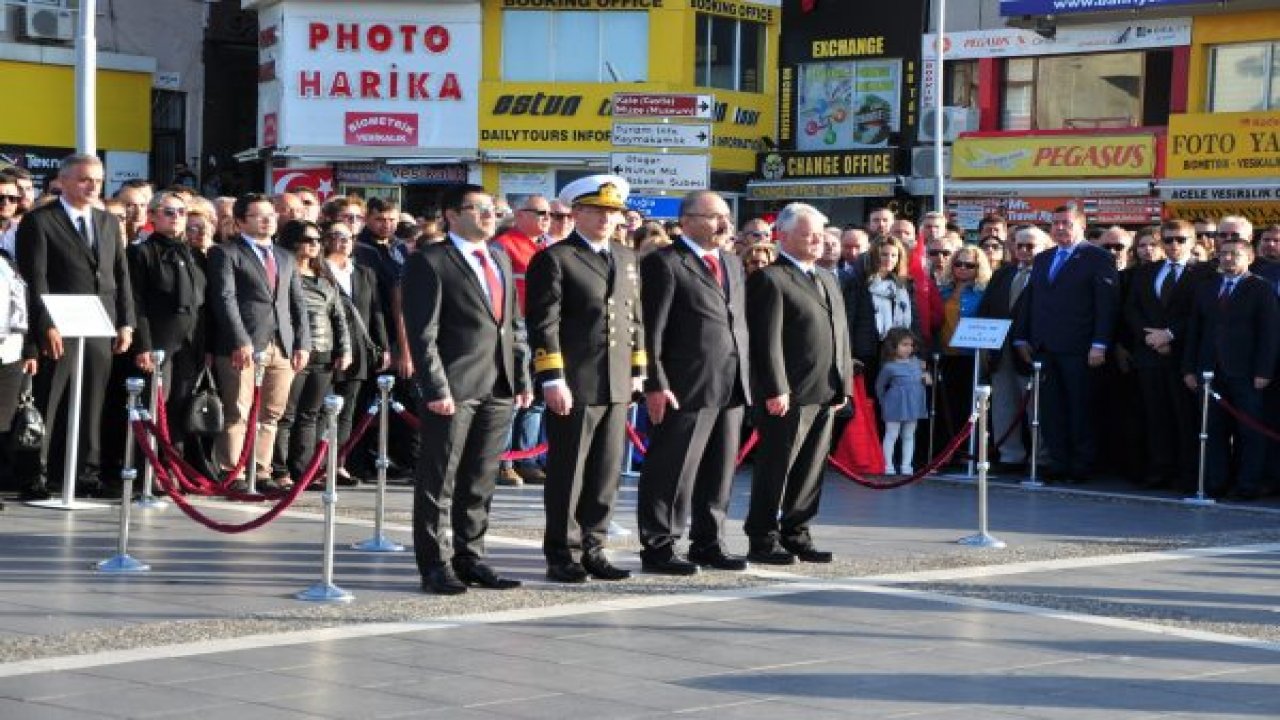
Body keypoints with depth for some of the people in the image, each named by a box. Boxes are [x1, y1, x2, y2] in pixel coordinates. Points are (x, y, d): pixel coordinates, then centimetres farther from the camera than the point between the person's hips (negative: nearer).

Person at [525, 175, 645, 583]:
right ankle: (562, 556, 6)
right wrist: (553, 380, -16)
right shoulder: (554, 259, -5)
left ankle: (591, 549, 18)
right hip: (573, 385, -7)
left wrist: (638, 370, 16)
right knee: (567, 473, -1)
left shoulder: (626, 259, 17)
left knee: (606, 472, 9)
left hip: (617, 385, 7)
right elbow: (543, 323, -11)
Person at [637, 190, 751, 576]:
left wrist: (746, 377, 12)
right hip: (686, 385, -7)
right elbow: (652, 329, -10)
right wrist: (656, 384, -16)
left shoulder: (733, 264, 19)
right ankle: (658, 547, 4)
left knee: (720, 470, 12)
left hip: (732, 385, 7)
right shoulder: (664, 263, -5)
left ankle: (708, 543, 22)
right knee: (672, 470, -3)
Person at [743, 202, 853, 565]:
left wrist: (844, 384, 14)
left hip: (825, 394, 8)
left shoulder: (828, 279, 20)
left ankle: (796, 535, 19)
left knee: (810, 469, 11)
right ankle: (763, 540, 4)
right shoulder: (769, 279, -7)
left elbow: (841, 334, 21)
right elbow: (767, 341, -13)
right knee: (776, 468, -2)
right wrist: (776, 390, -18)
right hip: (788, 394, -8)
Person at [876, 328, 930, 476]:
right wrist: (884, 401, 6)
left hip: (913, 405, 5)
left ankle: (906, 465, 18)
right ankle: (888, 465, 7)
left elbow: (919, 378, 20)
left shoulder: (916, 362, 3)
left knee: (909, 435, 11)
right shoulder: (889, 367, -13)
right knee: (892, 434, 1)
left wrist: (925, 378, 0)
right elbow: (880, 385, -1)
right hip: (896, 405, -5)